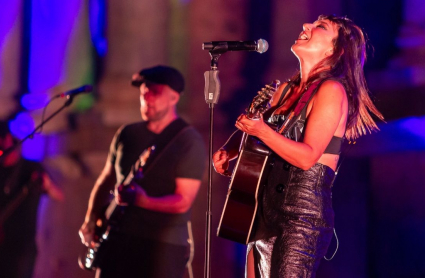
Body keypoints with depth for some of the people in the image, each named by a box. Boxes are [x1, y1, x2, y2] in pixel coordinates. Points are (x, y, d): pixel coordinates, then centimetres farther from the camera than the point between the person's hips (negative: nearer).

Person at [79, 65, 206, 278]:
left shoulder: (189, 142, -6)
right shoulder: (127, 134, 11)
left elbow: (183, 202, -13)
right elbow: (105, 181, 20)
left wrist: (143, 201, -28)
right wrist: (90, 220, 6)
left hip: (163, 244, -5)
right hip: (117, 237, 5)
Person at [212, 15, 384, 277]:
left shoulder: (332, 90, -9)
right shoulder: (286, 90, 15)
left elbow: (308, 157, -17)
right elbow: (248, 131, 26)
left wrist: (262, 131, -28)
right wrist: (227, 152, 6)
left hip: (303, 216, -8)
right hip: (266, 214, 8)